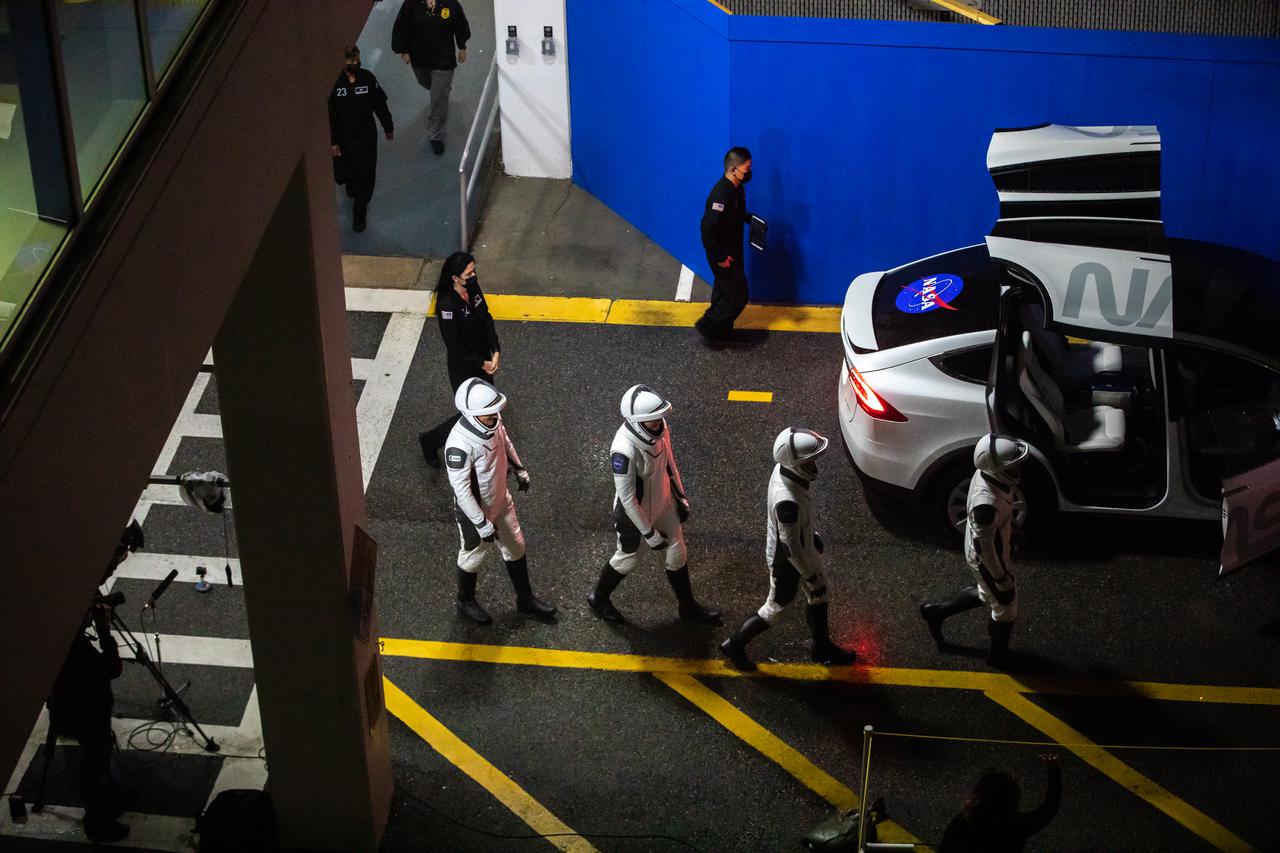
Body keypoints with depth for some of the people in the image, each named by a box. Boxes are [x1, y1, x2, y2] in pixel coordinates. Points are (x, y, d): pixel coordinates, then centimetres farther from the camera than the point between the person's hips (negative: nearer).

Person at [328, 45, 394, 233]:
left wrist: (388, 127, 13)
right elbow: (328, 115, -12)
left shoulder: (368, 78, -10)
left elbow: (380, 104, 3)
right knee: (341, 173, 13)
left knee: (364, 175, 3)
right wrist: (332, 142, -13)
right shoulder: (334, 82, -16)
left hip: (366, 136, 0)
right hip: (342, 137, 0)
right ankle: (351, 184, 53)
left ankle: (359, 213, 22)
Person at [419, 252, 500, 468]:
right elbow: (454, 346, -25)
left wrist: (496, 351, -9)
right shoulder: (448, 306, -32)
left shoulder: (474, 288, -9)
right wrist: (482, 364, -15)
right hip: (463, 366, -7)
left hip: (482, 357, 7)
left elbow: (486, 318, 1)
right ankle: (430, 440, 29)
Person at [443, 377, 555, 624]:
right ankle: (466, 602, 46)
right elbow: (461, 490, -31)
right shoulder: (459, 445, -39)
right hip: (475, 511, -7)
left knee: (515, 548, 23)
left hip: (501, 501, 7)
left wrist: (519, 469, 21)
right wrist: (482, 524, -25)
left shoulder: (492, 420, -17)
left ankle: (525, 599, 45)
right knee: (474, 556, 18)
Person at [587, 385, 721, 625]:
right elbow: (627, 498, -29)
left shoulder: (659, 428, -17)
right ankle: (599, 598, 46)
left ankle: (688, 606, 41)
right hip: (634, 513, -6)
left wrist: (680, 496, 13)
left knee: (677, 551, 18)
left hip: (662, 503, 6)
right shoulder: (624, 450, -39)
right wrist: (649, 533, -20)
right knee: (628, 557, 17)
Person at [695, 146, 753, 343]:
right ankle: (707, 326, 13)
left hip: (732, 251, 9)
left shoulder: (737, 188, -1)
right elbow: (708, 229, -32)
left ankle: (723, 331, 38)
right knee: (738, 296, -1)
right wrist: (720, 258, -25)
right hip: (723, 255, -9)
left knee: (725, 292, 22)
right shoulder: (721, 195, -31)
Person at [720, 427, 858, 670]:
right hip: (785, 561, -8)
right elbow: (791, 549, -30)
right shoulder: (787, 502, -44)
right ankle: (735, 645, 38)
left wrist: (813, 534, 20)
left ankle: (822, 648, 48)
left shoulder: (785, 469, -18)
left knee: (818, 596, 25)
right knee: (776, 607, 17)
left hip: (805, 546, 8)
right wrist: (811, 578, -16)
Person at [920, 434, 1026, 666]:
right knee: (1006, 608, 17)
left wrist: (1010, 530, 21)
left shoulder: (987, 473, -17)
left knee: (985, 593, 32)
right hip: (987, 560, -8)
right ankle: (998, 656, 42)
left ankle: (935, 612, 47)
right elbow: (984, 548, -29)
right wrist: (1002, 579, -16)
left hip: (995, 550, 8)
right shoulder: (986, 505, -43)